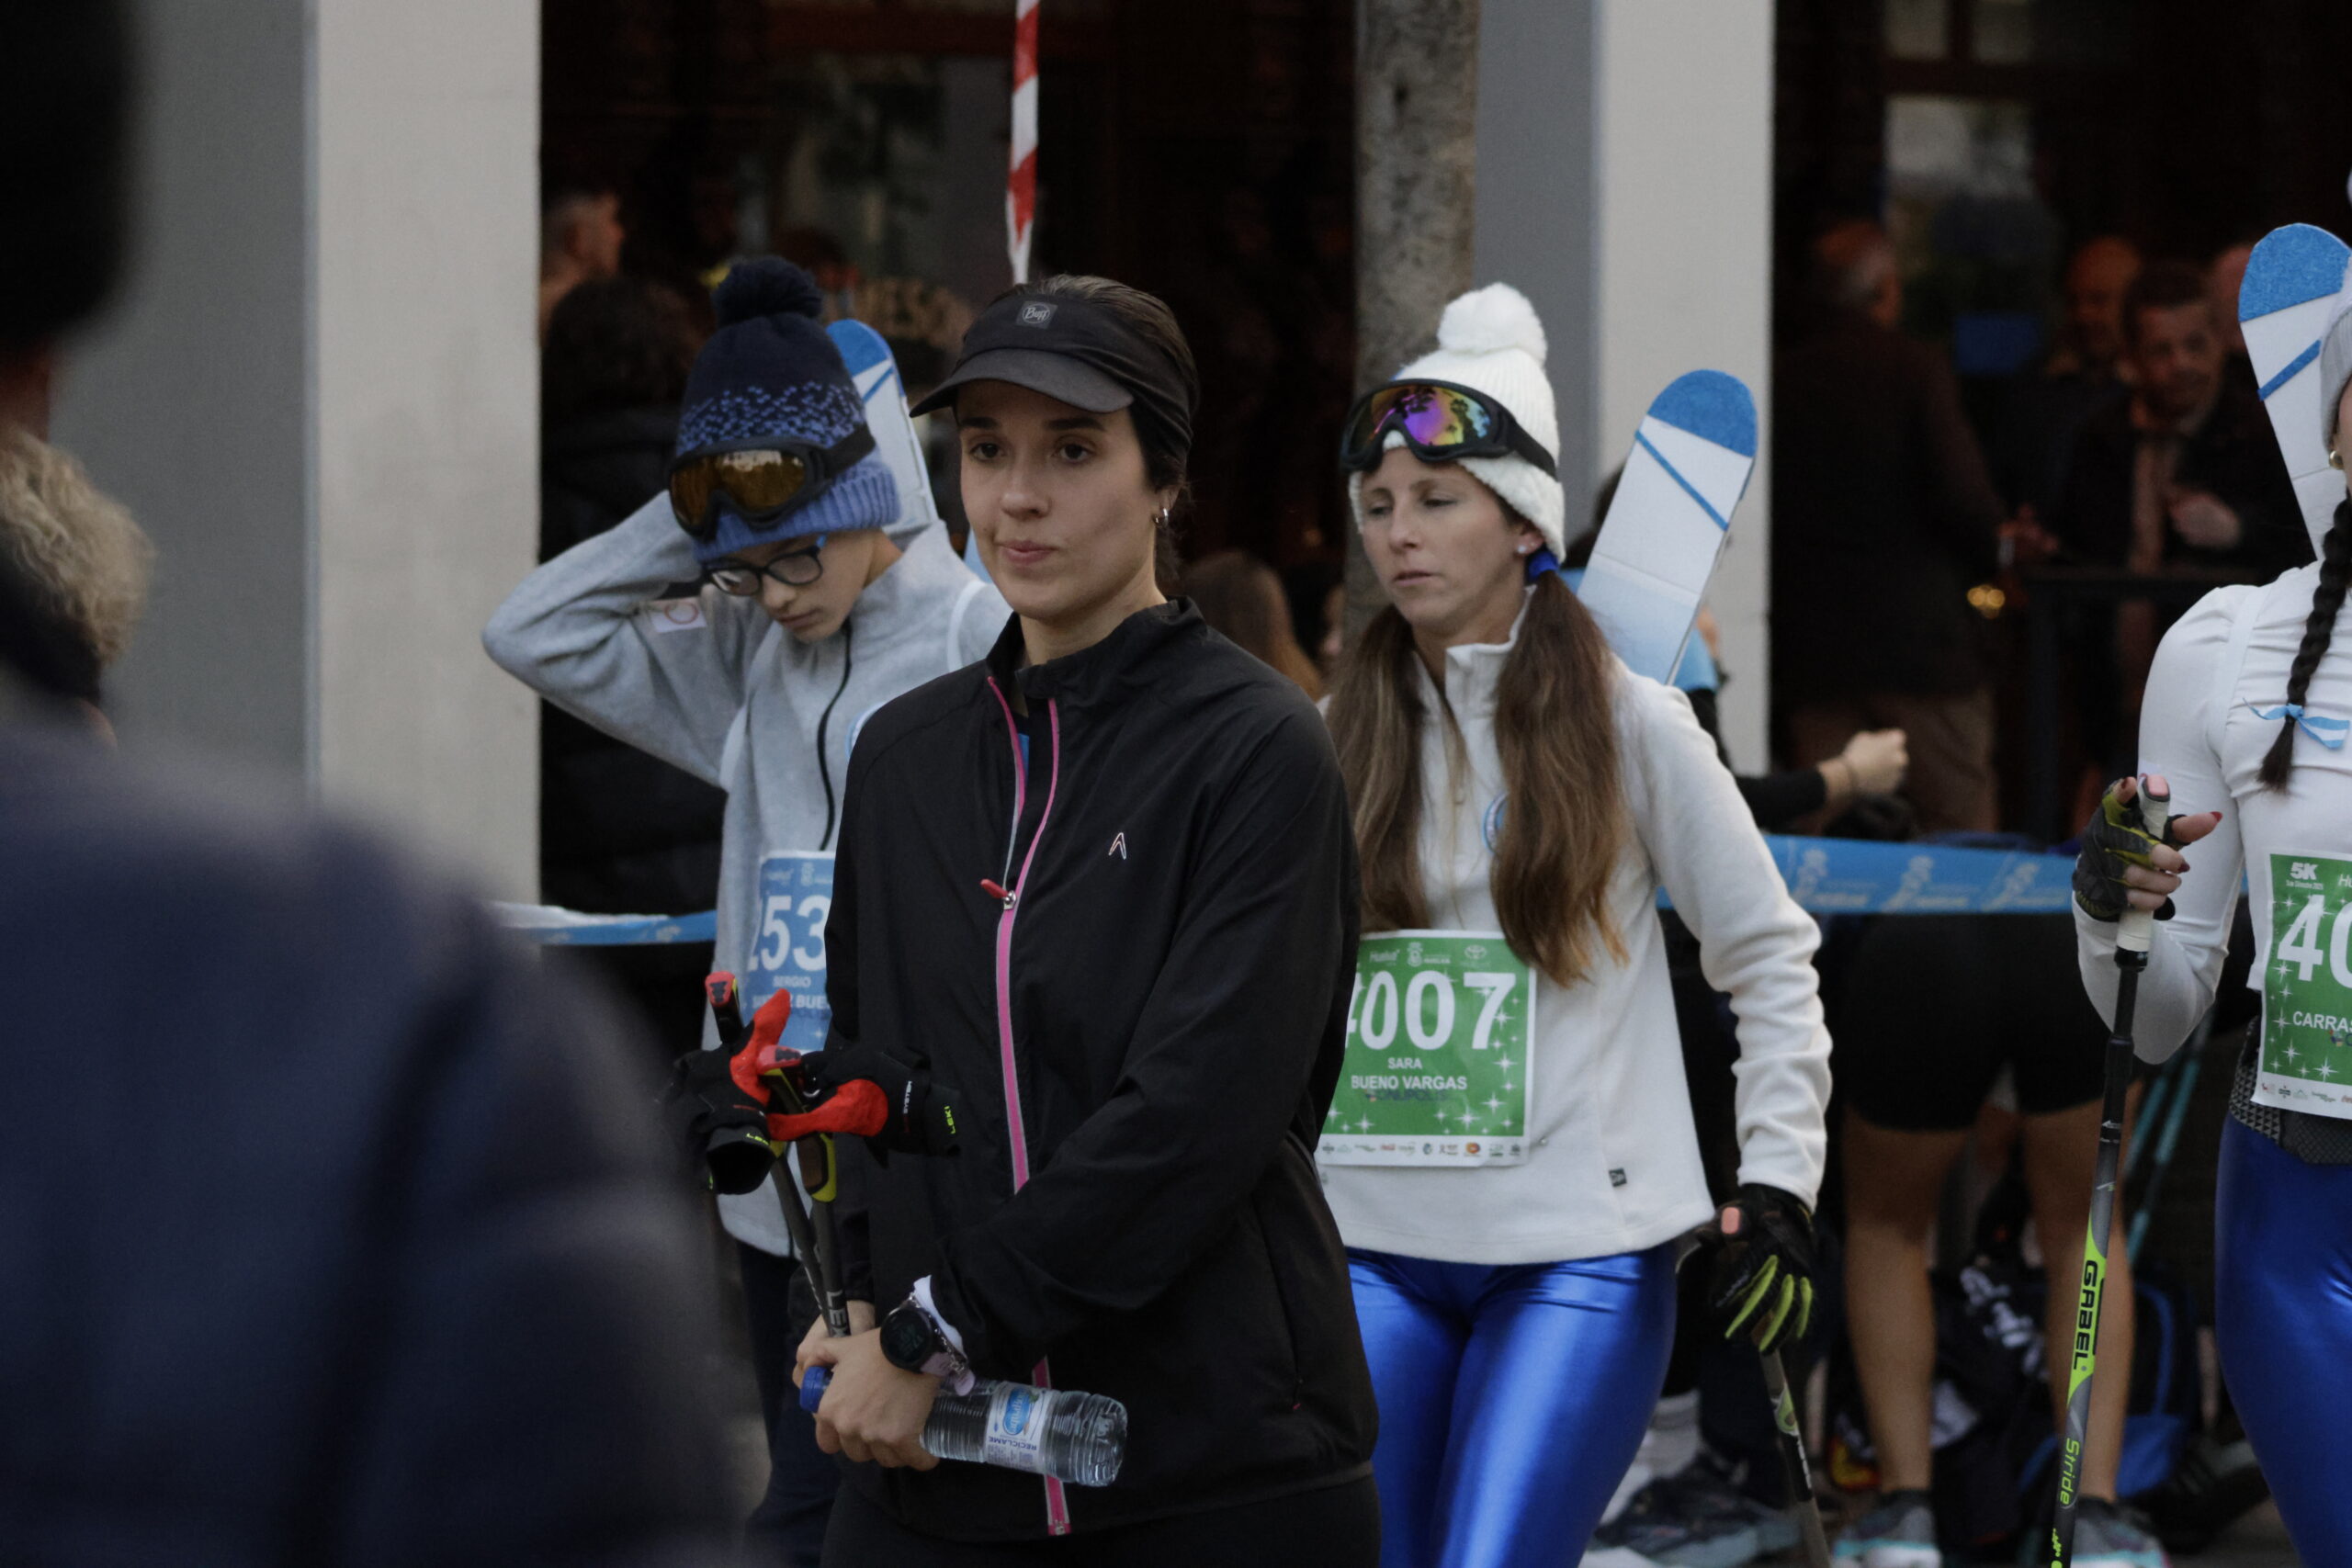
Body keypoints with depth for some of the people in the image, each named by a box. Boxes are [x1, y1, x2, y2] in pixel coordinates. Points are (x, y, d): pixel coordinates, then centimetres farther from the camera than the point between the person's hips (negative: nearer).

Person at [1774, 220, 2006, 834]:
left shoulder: (1782, 379, 4)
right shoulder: (1916, 370, -8)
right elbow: (1963, 499, -15)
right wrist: (1996, 555, 4)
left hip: (1810, 647, 4)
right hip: (1920, 641, -4)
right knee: (1959, 831, 3)